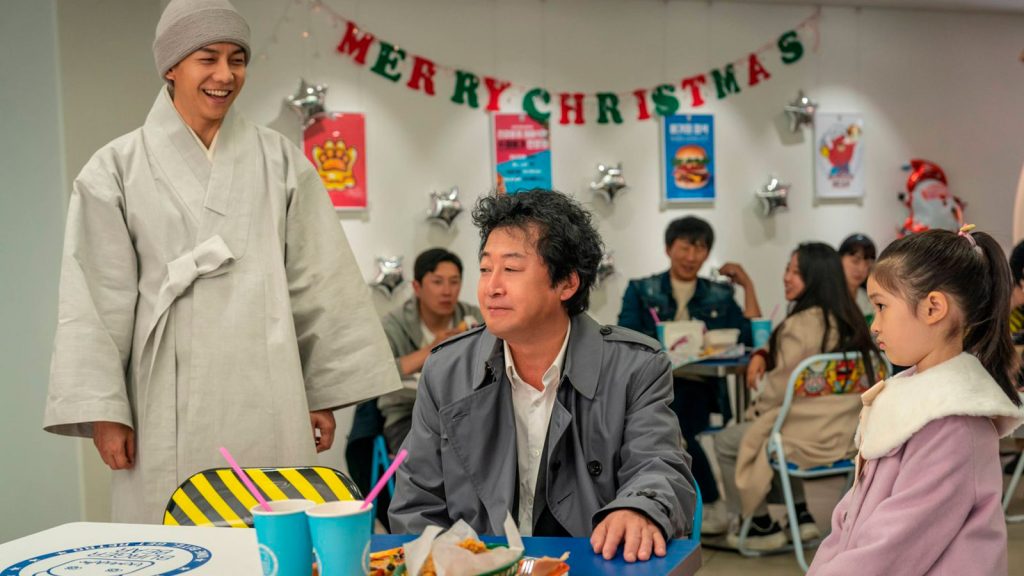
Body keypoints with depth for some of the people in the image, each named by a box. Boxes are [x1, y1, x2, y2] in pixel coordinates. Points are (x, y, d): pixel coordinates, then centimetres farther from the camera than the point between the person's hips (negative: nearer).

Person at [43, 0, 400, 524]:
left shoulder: (279, 162, 8)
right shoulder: (119, 168, 4)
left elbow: (318, 285, 8)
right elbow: (97, 298, 2)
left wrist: (326, 394, 5)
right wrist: (102, 410, -3)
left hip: (267, 396, 1)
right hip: (172, 401, -1)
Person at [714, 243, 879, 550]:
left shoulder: (802, 324, -22)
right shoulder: (848, 318, 6)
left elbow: (780, 388, -14)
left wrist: (755, 409, 6)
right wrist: (762, 355, 5)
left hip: (813, 438, -9)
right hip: (847, 432, 9)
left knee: (724, 442, 9)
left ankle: (762, 526, 18)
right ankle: (800, 516, 28)